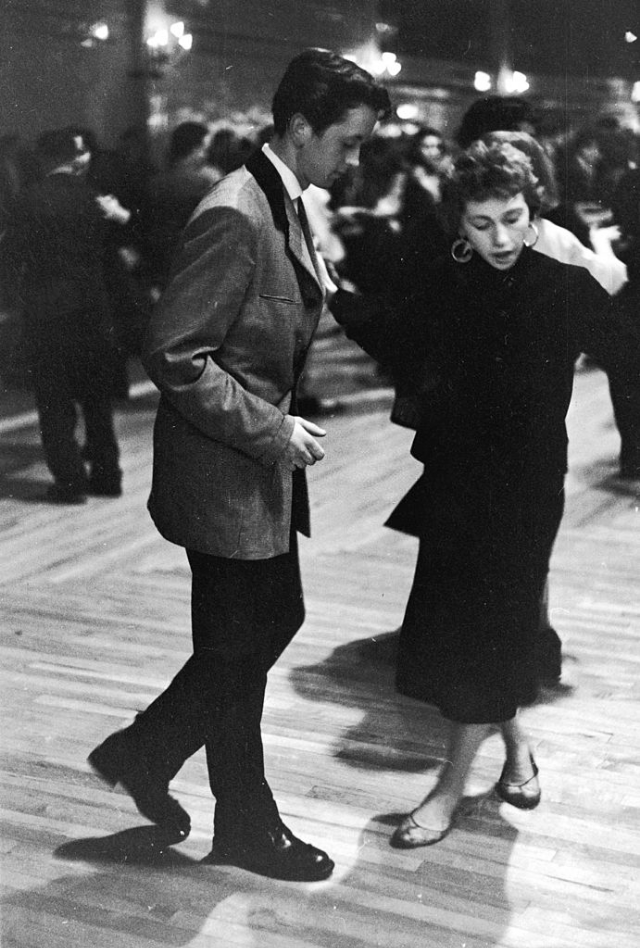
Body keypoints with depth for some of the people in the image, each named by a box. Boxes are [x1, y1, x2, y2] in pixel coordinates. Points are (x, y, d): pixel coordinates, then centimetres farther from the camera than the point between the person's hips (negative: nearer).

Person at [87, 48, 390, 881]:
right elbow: (174, 356, -24)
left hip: (265, 467, 10)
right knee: (236, 653, 6)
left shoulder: (287, 209, 9)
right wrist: (271, 430, -21)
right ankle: (248, 826, 26)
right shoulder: (235, 216, -22)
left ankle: (143, 754, 32)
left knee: (274, 623, 18)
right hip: (225, 475, -10)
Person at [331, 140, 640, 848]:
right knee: (452, 621, 10)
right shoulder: (445, 286, -1)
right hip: (455, 477, 4)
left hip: (527, 484, -4)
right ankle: (514, 741, 35)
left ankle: (451, 786, 15)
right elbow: (409, 357, 12)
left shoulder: (568, 288, -10)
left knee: (488, 625, 1)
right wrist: (341, 297, 6)